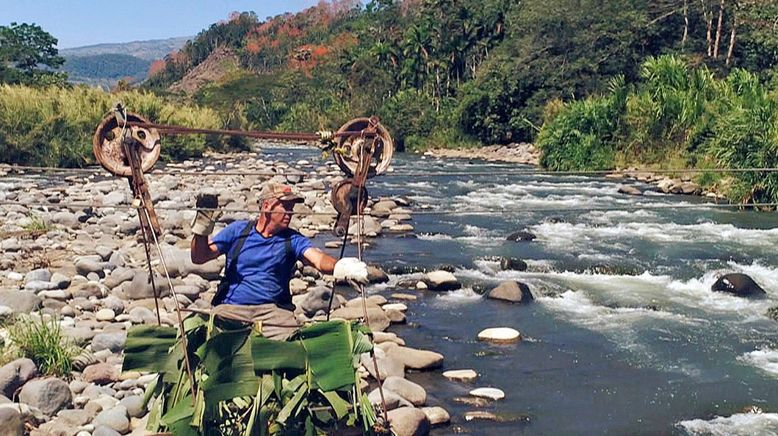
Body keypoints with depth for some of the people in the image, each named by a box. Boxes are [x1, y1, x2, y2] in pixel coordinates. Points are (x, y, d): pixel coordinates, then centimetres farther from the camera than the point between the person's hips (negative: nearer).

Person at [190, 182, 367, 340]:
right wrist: (201, 229, -12)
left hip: (273, 309, 0)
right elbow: (199, 258, 7)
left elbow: (318, 259, -13)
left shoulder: (293, 239, 6)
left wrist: (339, 267, -36)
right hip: (231, 307, 0)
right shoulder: (238, 230, 8)